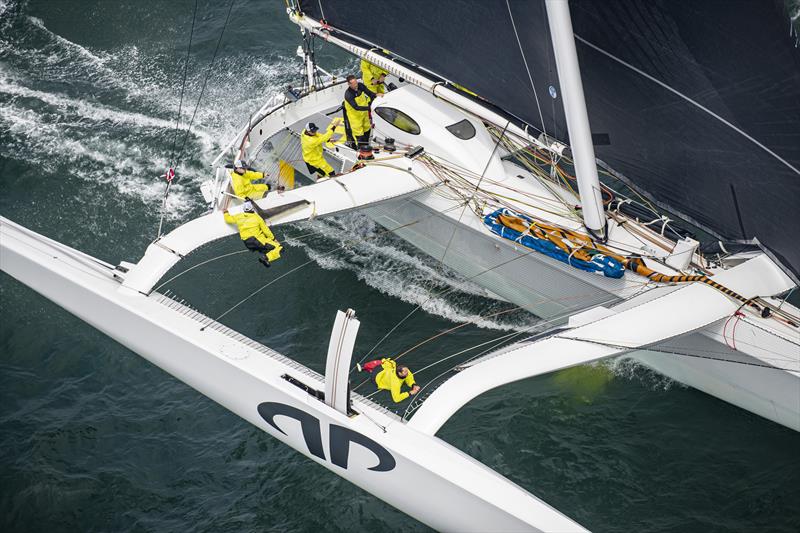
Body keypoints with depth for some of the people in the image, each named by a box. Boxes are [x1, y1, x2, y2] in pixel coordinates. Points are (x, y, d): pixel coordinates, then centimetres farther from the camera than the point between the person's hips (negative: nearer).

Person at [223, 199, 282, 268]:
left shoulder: (239, 217, 10)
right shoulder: (256, 217, 2)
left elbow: (228, 219, 27)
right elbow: (266, 230, 4)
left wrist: (226, 213, 48)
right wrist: (273, 238, 15)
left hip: (247, 243, 6)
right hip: (258, 239, -6)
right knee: (278, 247, -13)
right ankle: (266, 258, -35)